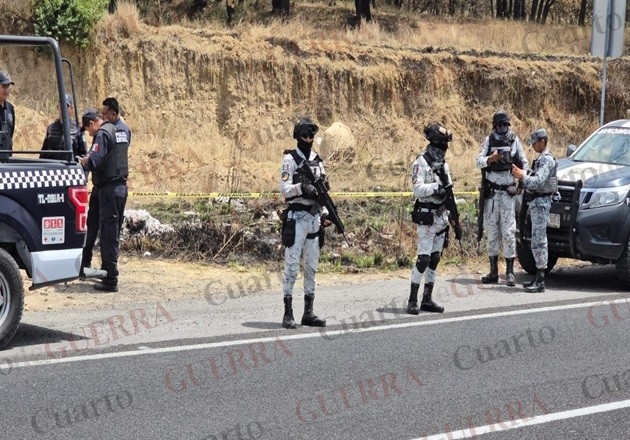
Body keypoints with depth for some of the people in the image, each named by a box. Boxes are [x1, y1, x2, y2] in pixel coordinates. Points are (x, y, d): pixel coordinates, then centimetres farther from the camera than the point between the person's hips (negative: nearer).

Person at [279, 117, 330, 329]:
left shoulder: (317, 160, 15)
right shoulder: (290, 159, -3)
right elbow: (284, 189, -11)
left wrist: (324, 214, 7)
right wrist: (301, 187, -28)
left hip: (314, 217, 7)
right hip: (296, 218, -7)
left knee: (312, 267, 9)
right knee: (292, 266, -7)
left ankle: (308, 313, 14)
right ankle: (288, 313, -4)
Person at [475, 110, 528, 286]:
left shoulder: (514, 140, 3)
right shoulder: (489, 140, 6)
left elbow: (524, 163, 9)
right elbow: (479, 161, -5)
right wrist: (491, 158, -24)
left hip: (508, 192, -2)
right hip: (491, 192, 2)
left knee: (508, 232, -6)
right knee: (492, 232, 7)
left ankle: (510, 272, -3)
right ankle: (493, 272, 14)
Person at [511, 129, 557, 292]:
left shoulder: (546, 159, -15)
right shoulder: (542, 158, 17)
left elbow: (538, 181, -24)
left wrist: (522, 176, -16)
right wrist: (522, 175, 5)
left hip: (541, 203, -10)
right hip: (536, 202, 10)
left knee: (538, 241, -10)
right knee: (538, 241, 12)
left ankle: (540, 281, -9)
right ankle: (538, 277, 17)